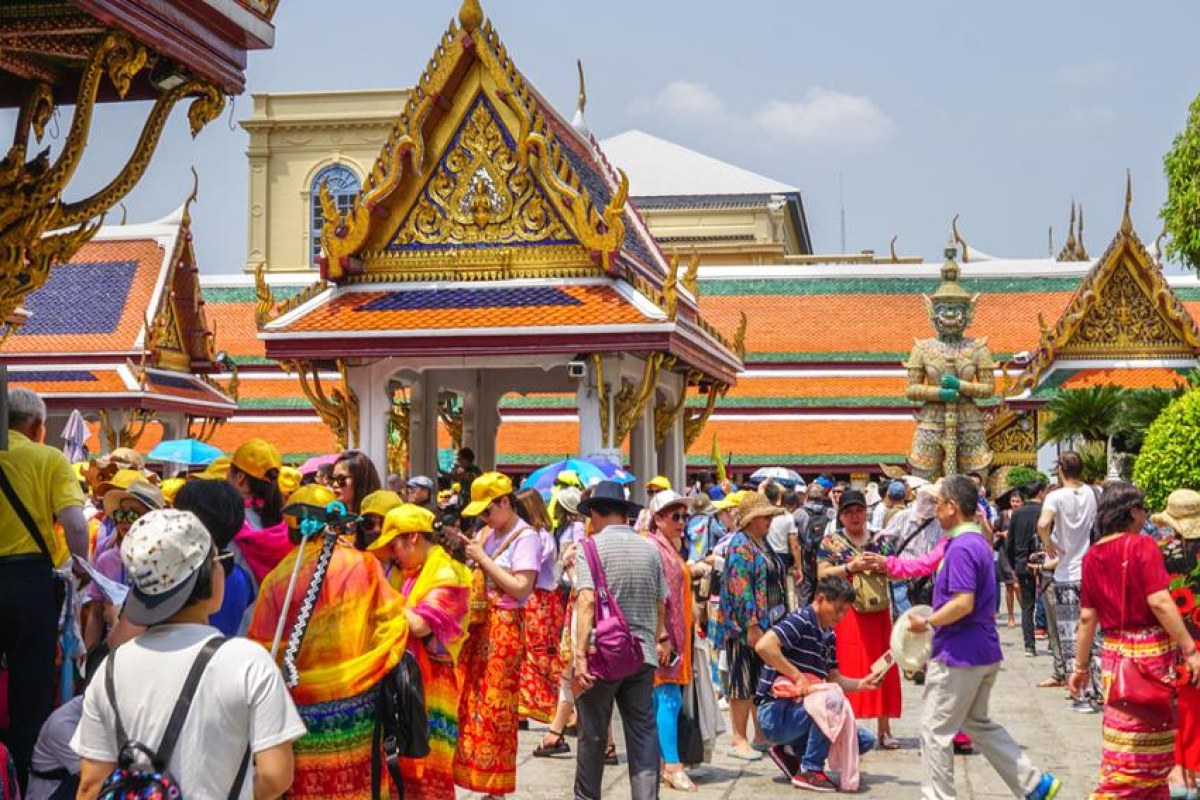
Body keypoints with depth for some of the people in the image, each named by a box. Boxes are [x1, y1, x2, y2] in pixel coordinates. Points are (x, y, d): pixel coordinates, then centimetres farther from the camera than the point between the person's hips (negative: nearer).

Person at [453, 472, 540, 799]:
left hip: (503, 629, -7)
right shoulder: (488, 533, 12)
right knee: (469, 703, 7)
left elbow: (521, 588, -19)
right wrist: (467, 550, -4)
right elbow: (477, 575, 12)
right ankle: (472, 773, 17)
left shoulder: (526, 537, -11)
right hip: (478, 625, 7)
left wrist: (482, 558, -15)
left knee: (495, 709, 0)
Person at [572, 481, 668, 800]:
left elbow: (587, 600, -18)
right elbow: (661, 604, 12)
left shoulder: (591, 547, -6)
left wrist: (580, 653, -21)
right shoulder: (649, 549, 7)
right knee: (643, 733, 5)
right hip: (642, 654, 3)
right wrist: (660, 639, 28)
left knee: (593, 735, 11)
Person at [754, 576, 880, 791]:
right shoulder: (800, 621, -14)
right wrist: (797, 676, -26)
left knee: (865, 740, 0)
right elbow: (764, 646, -30)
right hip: (776, 714, -9)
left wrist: (861, 684, -2)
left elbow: (834, 680, 16)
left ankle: (791, 752, 10)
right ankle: (810, 771, -15)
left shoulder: (830, 636, 13)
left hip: (800, 711, 9)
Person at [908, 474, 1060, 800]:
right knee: (978, 724, 21)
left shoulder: (961, 547, -20)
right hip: (984, 651, 10)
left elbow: (963, 603, -27)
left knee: (935, 729, 1)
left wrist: (926, 622, -14)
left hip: (959, 654, -10)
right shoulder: (979, 542, 12)